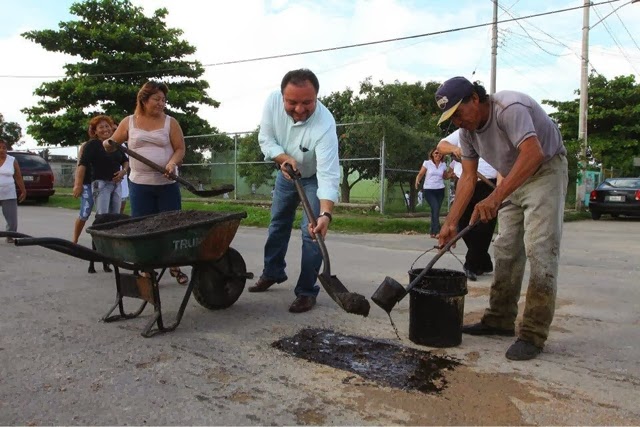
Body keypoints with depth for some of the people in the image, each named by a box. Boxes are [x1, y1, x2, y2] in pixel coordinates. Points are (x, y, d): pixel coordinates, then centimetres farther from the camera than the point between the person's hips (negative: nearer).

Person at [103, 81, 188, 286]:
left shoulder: (170, 122, 3)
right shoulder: (129, 122, 7)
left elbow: (180, 148, 0)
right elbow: (112, 144, 14)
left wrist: (173, 162, -20)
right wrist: (107, 145, -9)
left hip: (167, 184, -1)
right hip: (139, 185, 1)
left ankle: (175, 267, 19)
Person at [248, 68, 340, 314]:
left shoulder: (324, 124, -40)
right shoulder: (273, 101, -26)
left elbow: (328, 175, -45)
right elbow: (265, 139, -13)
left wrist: (325, 214, -58)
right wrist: (284, 158, -32)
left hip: (314, 177, -5)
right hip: (286, 172, 5)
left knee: (311, 234, -11)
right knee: (278, 224, 17)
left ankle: (307, 291, 3)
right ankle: (272, 273, 37)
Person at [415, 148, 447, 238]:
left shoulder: (443, 165, 7)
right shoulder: (427, 163, -2)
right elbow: (420, 174, -1)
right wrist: (417, 181, -21)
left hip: (440, 190, 4)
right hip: (428, 190, -4)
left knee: (435, 210, 4)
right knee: (435, 208, -19)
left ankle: (433, 231, 14)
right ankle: (437, 231, -20)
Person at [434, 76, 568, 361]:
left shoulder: (509, 108, -29)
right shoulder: (467, 129, -4)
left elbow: (533, 154, -42)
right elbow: (468, 178, -5)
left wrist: (495, 198, -50)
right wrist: (451, 223, -13)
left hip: (546, 170, -8)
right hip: (514, 178, 8)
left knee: (539, 250, -15)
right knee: (506, 249, 8)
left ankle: (533, 335, -12)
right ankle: (500, 320, 18)